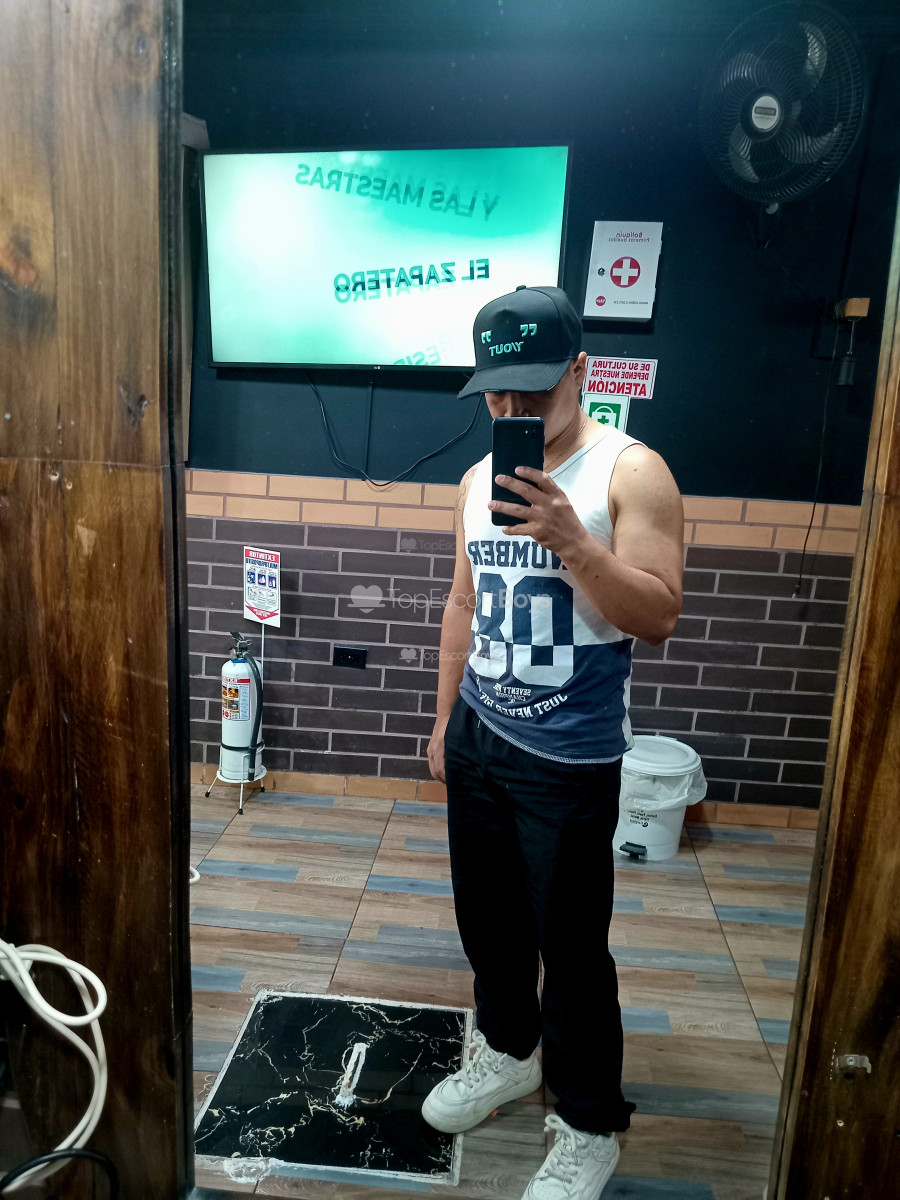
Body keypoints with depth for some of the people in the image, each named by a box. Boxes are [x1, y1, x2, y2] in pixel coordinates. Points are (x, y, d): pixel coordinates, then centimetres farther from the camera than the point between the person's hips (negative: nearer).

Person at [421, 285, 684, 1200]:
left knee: (570, 949, 6)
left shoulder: (631, 472, -12)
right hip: (478, 739, 6)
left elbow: (657, 617, -18)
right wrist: (444, 719, 16)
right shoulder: (478, 480, 6)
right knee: (487, 918, 21)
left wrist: (569, 539, -30)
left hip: (568, 762, -6)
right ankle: (507, 1052, 47)